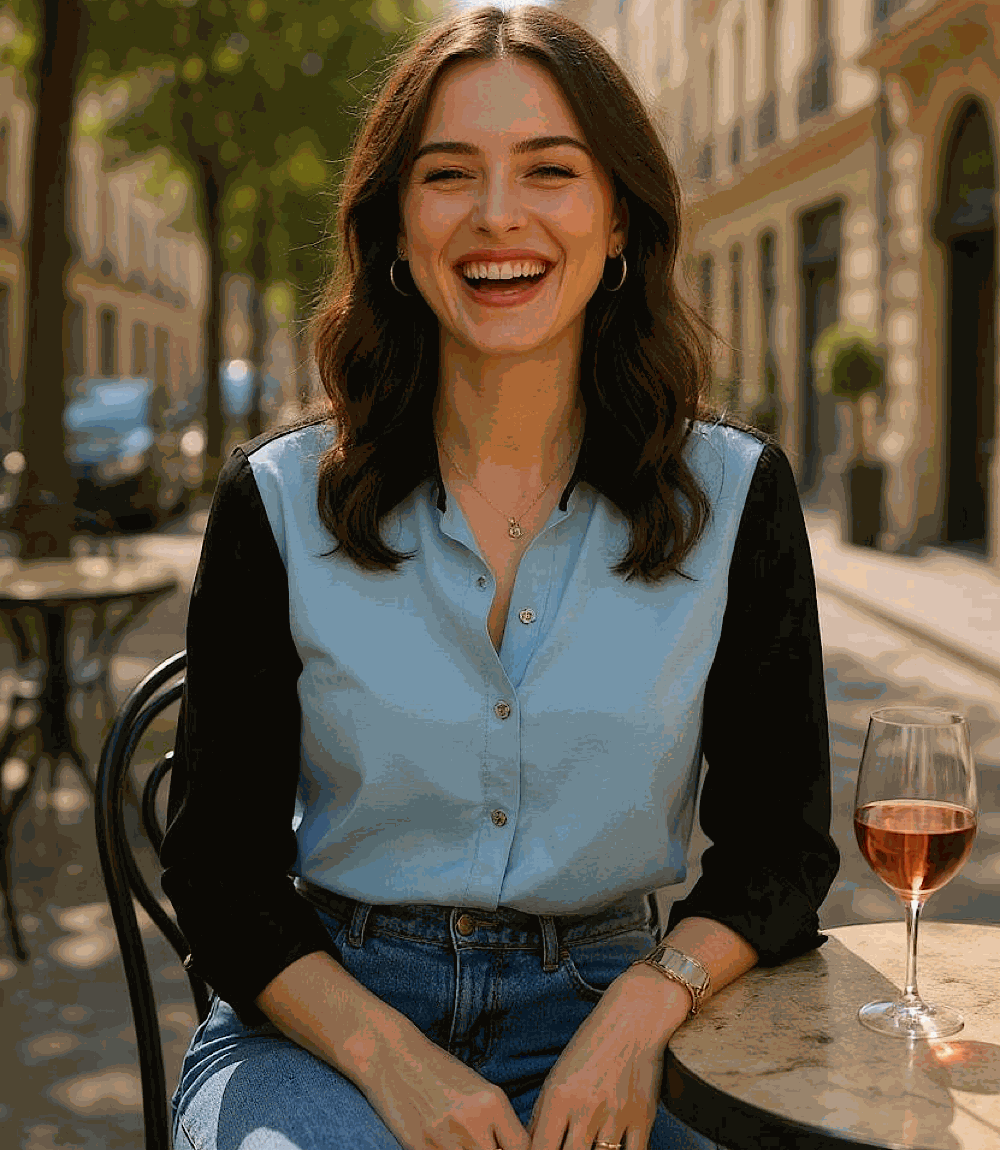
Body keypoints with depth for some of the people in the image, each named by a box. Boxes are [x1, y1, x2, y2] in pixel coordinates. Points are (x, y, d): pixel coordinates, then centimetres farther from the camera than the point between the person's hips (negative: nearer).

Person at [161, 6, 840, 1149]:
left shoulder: (735, 497, 0)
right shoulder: (280, 501, -2)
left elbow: (777, 849, 4)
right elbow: (217, 868, -1)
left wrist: (643, 1007, -15)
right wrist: (388, 1055, -17)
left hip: (603, 1021, 2)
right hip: (321, 1020, -1)